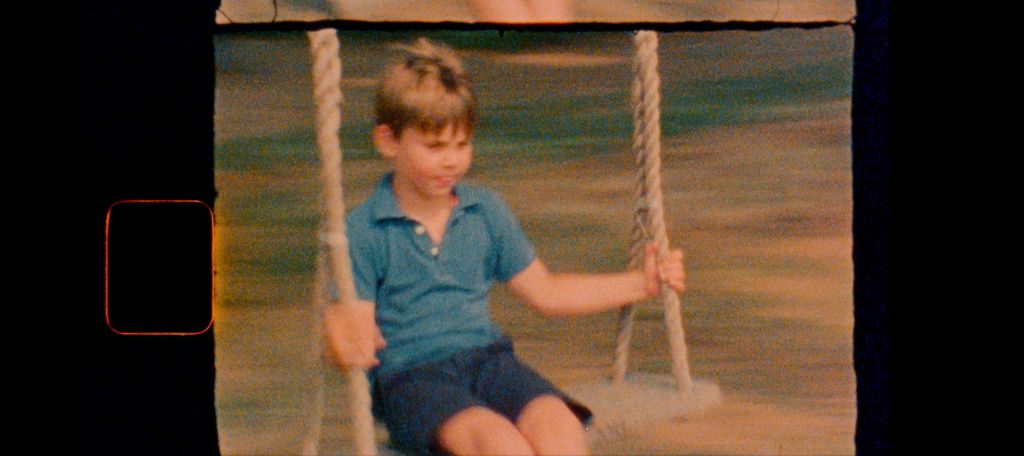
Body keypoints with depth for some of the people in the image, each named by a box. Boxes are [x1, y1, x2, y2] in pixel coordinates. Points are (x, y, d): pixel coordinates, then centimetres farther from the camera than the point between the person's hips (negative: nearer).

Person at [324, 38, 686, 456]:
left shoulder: (486, 210, 15)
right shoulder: (362, 231, 0)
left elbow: (545, 292, 22)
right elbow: (357, 325, -4)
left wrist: (642, 283, 17)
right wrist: (349, 345, -30)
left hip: (486, 355, 4)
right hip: (410, 373, -4)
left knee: (559, 423, -28)